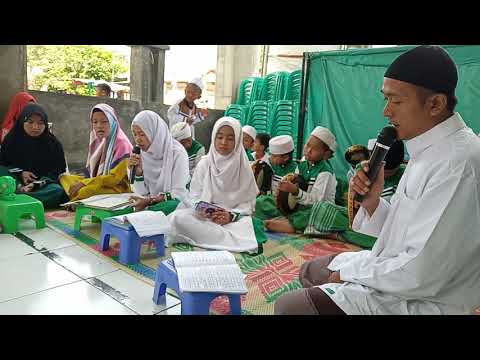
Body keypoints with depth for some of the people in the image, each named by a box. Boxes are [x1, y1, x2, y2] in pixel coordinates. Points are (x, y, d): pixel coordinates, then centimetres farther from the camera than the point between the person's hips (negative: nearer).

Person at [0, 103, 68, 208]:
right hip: (17, 180, 2)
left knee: (58, 191, -36)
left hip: (43, 183, -1)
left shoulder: (53, 143, 2)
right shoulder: (11, 139, 6)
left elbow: (59, 170, -2)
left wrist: (38, 183, -19)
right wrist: (20, 173, -11)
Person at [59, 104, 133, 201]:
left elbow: (115, 177, -16)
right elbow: (89, 173, 14)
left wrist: (84, 183, -17)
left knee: (84, 191, -30)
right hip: (95, 186, 8)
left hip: (117, 188, -7)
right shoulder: (95, 143, 12)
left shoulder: (121, 144, -11)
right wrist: (82, 183, -7)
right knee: (64, 178, -3)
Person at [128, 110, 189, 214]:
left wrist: (149, 201, -26)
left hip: (174, 203, -4)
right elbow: (142, 193, 2)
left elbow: (179, 194, -16)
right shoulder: (140, 154, 1)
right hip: (150, 204, 4)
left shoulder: (177, 153, -14)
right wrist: (138, 172, -15)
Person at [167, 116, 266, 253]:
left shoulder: (243, 168, 1)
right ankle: (232, 241, -26)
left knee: (245, 224, -36)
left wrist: (231, 215, -18)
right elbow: (194, 196, 2)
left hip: (235, 218, -2)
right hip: (204, 216, 2)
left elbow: (248, 202, 0)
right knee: (178, 218, -30)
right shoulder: (204, 164, 3)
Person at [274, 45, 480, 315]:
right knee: (310, 272, 21)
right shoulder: (430, 149, 5)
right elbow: (399, 233, 7)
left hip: (418, 301, -9)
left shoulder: (458, 163, -25)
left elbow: (421, 275, -28)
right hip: (392, 271, 9)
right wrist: (372, 201, -11)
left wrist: (351, 272, -14)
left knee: (289, 306, -13)